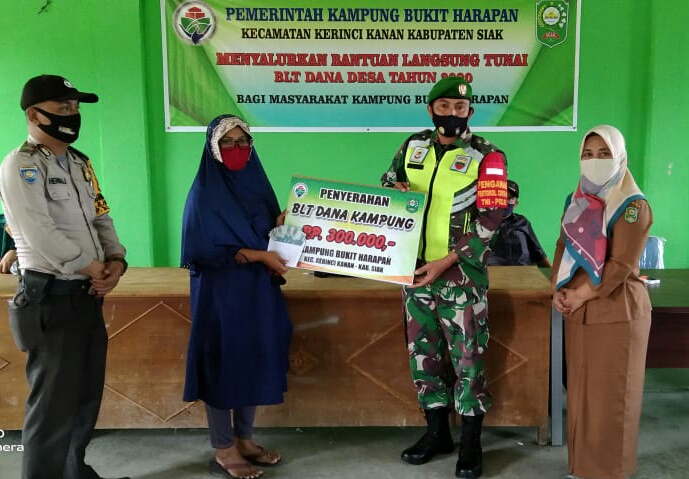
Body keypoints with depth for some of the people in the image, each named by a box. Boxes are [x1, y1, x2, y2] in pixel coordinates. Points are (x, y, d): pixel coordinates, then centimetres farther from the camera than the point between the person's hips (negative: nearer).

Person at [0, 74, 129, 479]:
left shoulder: (79, 163, 14)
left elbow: (101, 218, 14)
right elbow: (41, 236, -21)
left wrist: (115, 260, -5)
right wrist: (95, 269, -13)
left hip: (89, 295, 8)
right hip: (51, 298, -8)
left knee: (86, 396, 18)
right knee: (54, 406, -2)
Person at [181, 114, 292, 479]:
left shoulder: (257, 184, 9)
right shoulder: (204, 193, -11)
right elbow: (204, 250, -17)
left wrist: (281, 226, -7)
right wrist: (256, 255, -18)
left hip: (258, 289, 7)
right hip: (221, 292, -6)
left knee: (255, 361, 12)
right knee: (223, 365, 2)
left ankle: (244, 439, 27)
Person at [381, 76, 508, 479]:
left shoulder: (486, 156, -7)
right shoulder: (413, 146, 7)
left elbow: (490, 221, -12)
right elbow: (388, 181, 20)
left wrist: (446, 261, -18)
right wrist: (396, 188, -6)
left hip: (462, 275, -4)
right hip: (416, 270, 5)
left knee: (468, 359, 2)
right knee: (423, 353, 12)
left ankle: (471, 442, 18)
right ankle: (437, 432, 29)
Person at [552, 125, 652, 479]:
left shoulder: (633, 205, -11)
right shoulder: (576, 201, 11)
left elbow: (621, 266, -17)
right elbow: (563, 248, 12)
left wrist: (579, 295, -13)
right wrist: (557, 290, -2)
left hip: (616, 311, -6)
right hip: (577, 311, 7)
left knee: (609, 396, 1)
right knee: (579, 390, 12)